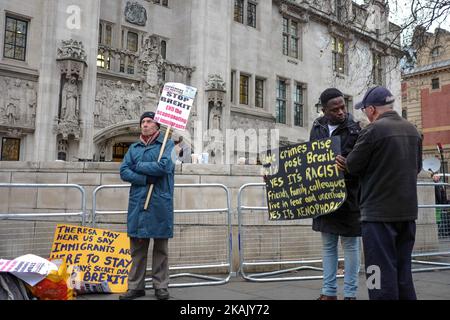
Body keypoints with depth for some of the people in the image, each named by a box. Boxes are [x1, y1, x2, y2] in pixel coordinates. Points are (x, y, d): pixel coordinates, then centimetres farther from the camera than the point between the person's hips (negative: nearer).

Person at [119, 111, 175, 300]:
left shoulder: (167, 144, 4)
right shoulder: (134, 147, 16)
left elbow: (165, 166, -14)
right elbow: (124, 171, 4)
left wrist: (139, 166, -4)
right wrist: (146, 179, -11)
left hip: (160, 204, -3)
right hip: (137, 203, 3)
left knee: (161, 247, 5)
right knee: (137, 247, 6)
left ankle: (161, 287, 14)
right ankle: (135, 286, 15)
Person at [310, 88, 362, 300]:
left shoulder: (355, 129, -8)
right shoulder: (317, 128, 7)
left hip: (349, 197, -5)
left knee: (350, 245, 6)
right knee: (328, 246, 13)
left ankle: (350, 293, 19)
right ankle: (329, 292, 25)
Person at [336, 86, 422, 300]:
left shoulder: (373, 130, -14)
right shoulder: (412, 130, 9)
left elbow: (352, 166, -9)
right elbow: (416, 167, 17)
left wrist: (345, 163, 12)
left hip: (379, 213, -7)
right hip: (408, 212, 7)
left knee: (382, 273, 0)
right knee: (403, 273, 17)